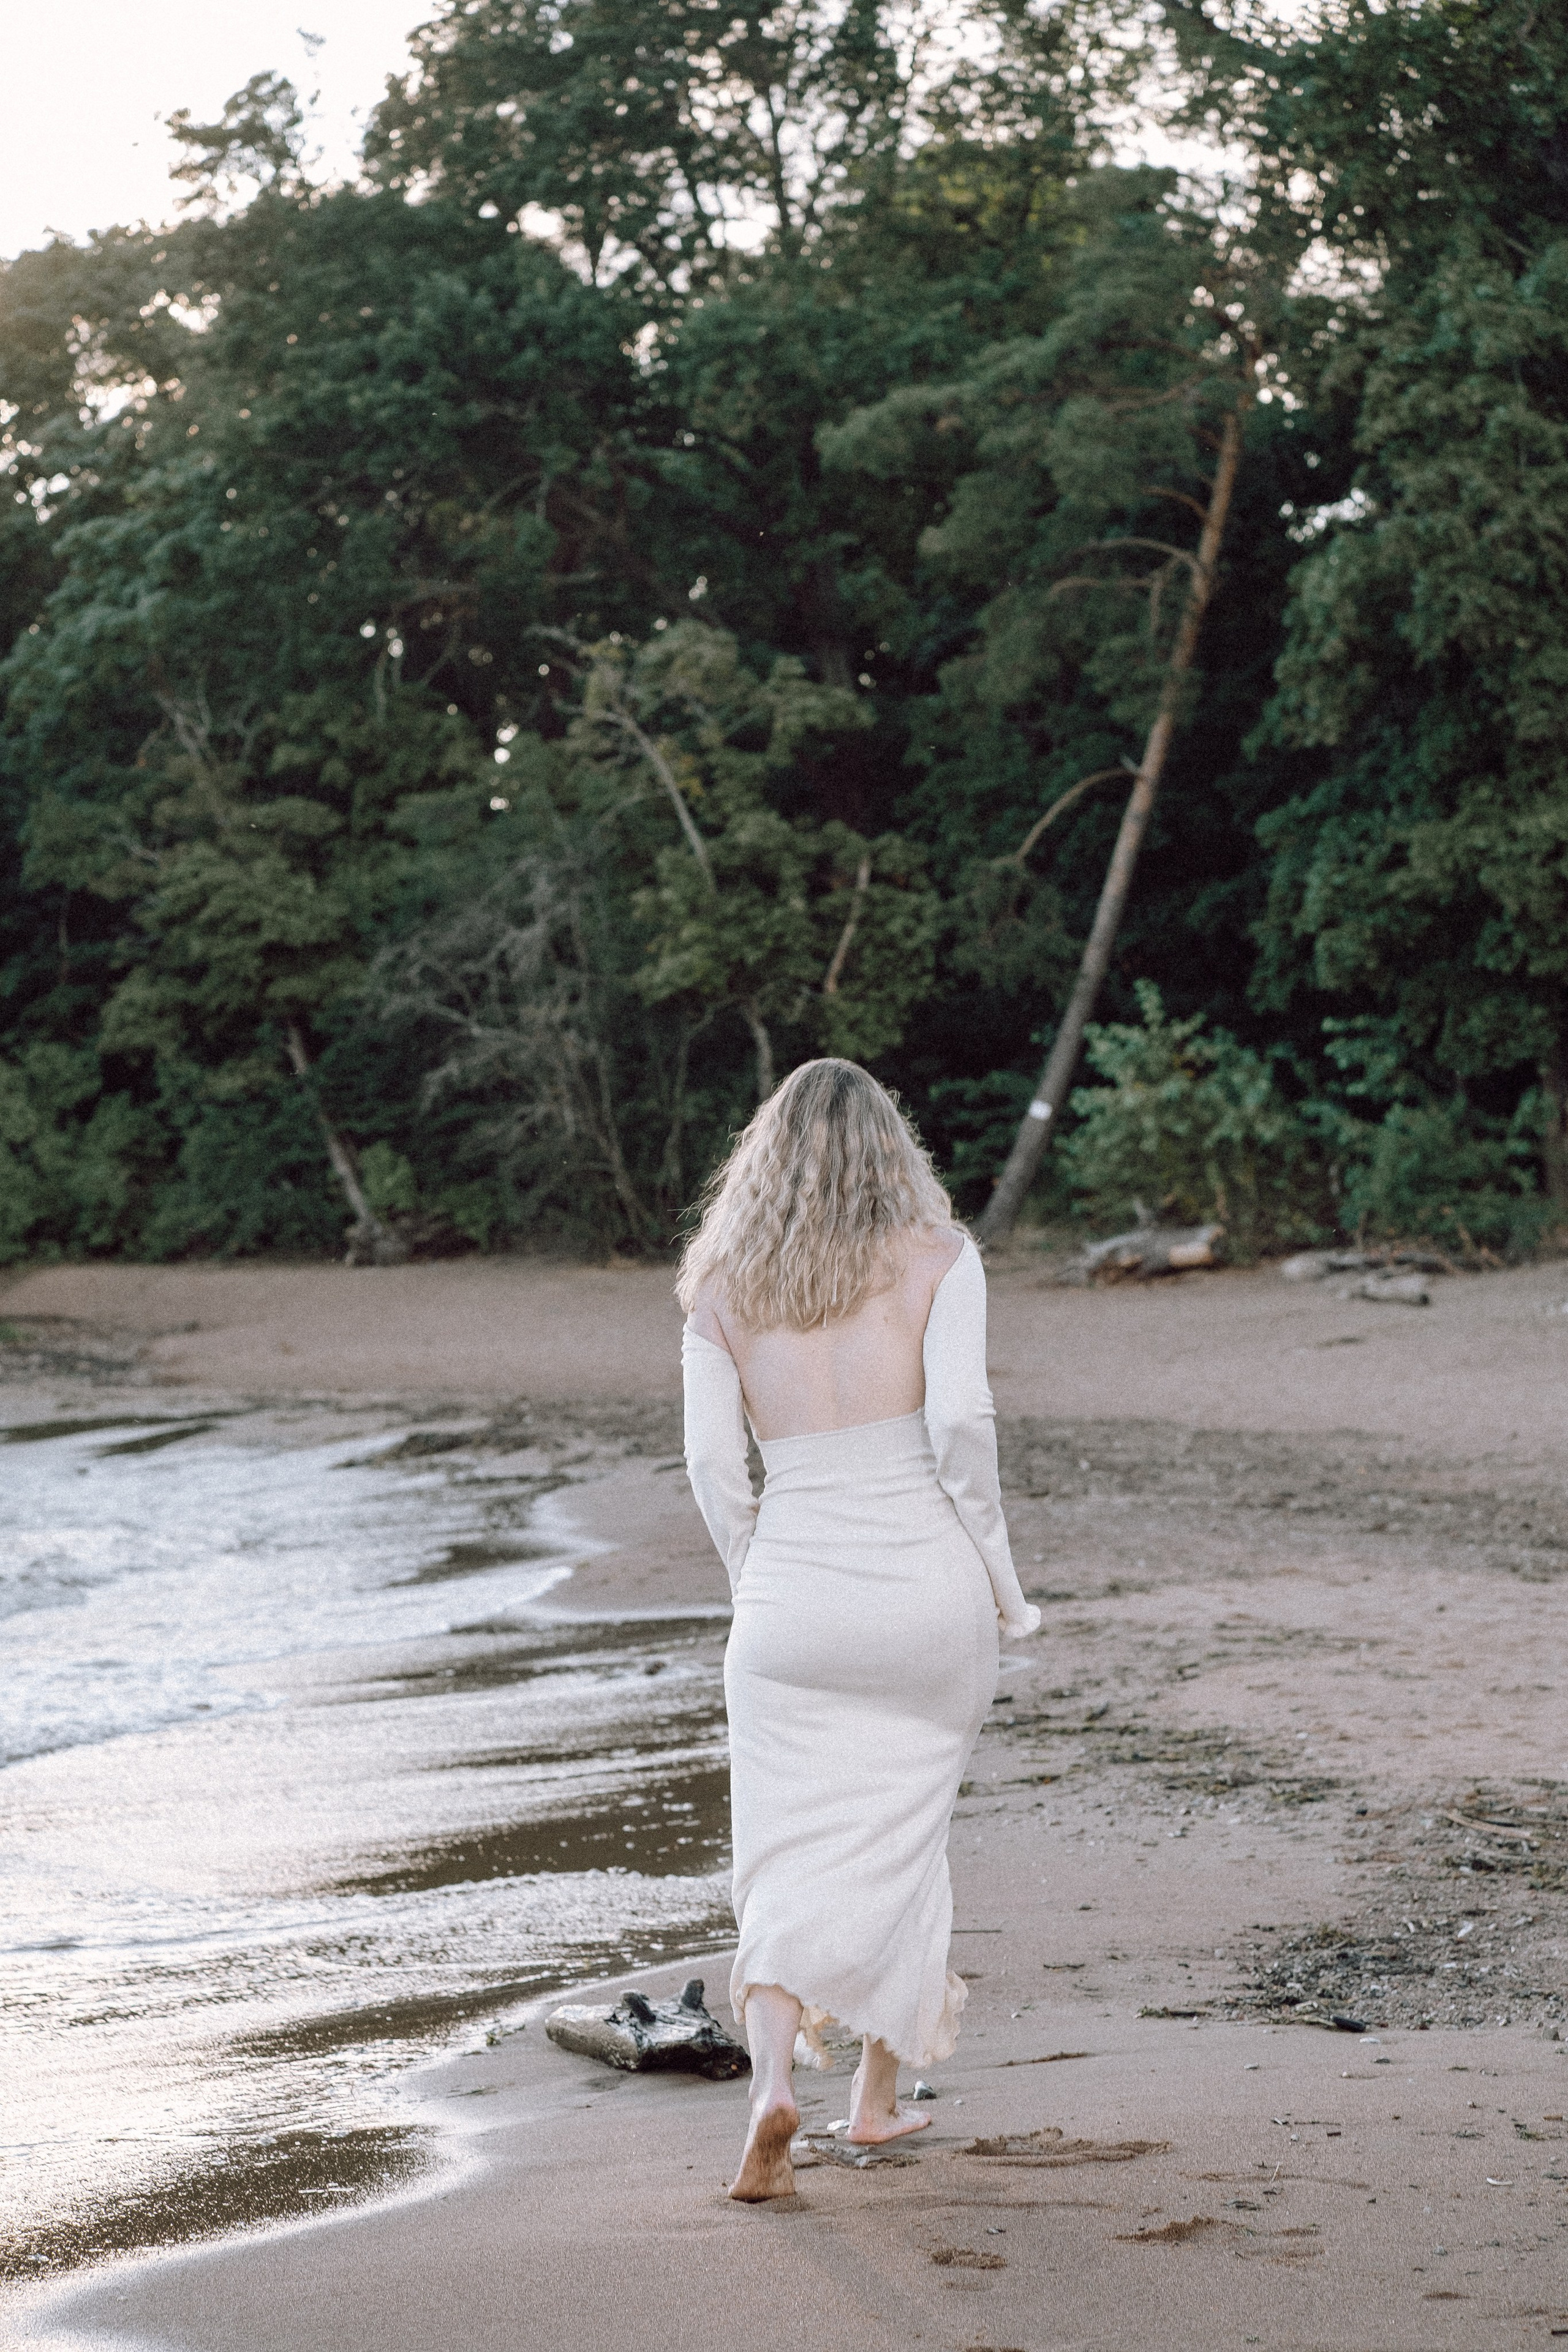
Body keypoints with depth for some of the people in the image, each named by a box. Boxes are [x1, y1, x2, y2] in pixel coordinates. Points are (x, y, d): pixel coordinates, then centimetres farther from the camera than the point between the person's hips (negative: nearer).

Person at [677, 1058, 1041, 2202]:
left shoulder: (723, 1286, 6)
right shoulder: (936, 1257, -1)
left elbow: (713, 1463, 1)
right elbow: (962, 1423, -12)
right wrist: (1000, 1578, -3)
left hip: (791, 1595, 1)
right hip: (927, 1584, -1)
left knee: (791, 1858, 4)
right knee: (905, 1839, 16)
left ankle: (774, 2080, -19)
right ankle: (879, 2095, 24)